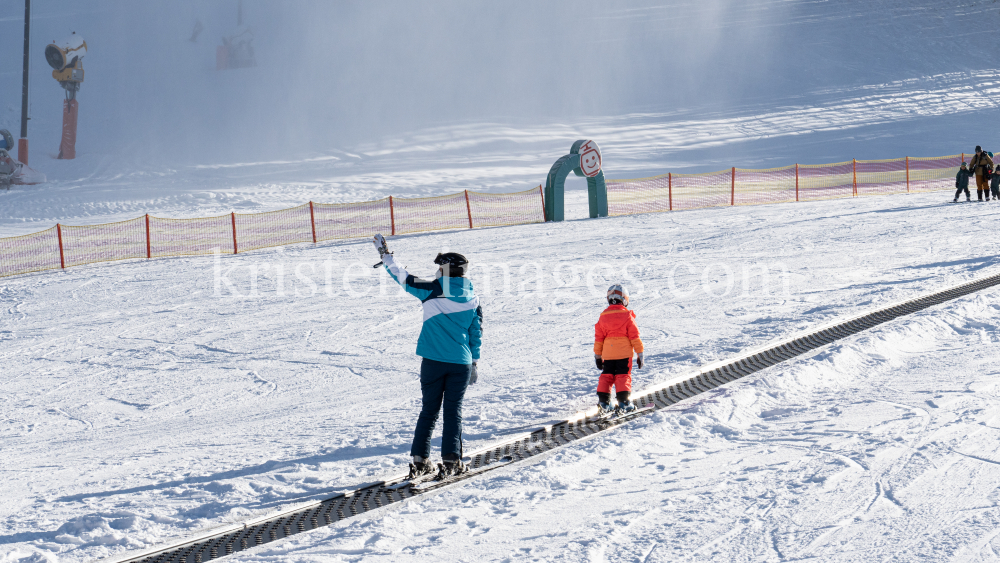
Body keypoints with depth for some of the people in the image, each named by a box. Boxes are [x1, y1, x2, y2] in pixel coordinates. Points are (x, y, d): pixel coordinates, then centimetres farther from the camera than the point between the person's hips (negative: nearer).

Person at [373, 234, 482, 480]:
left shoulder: (433, 290, -6)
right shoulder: (473, 299, 4)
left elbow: (403, 277, 1)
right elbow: (476, 333, 10)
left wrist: (385, 255, 14)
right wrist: (474, 363, 19)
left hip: (433, 360, -1)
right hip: (461, 363, 1)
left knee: (429, 409, 8)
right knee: (453, 411, 7)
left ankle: (420, 459, 4)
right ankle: (451, 460, 0)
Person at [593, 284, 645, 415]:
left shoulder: (603, 317, 5)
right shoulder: (627, 316, -5)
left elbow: (598, 338, 9)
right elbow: (634, 336, -5)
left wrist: (598, 355, 17)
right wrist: (640, 353, 1)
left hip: (607, 354, 3)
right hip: (624, 353, -3)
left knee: (606, 376, 10)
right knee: (623, 376, 0)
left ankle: (603, 402, 4)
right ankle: (624, 402, -7)